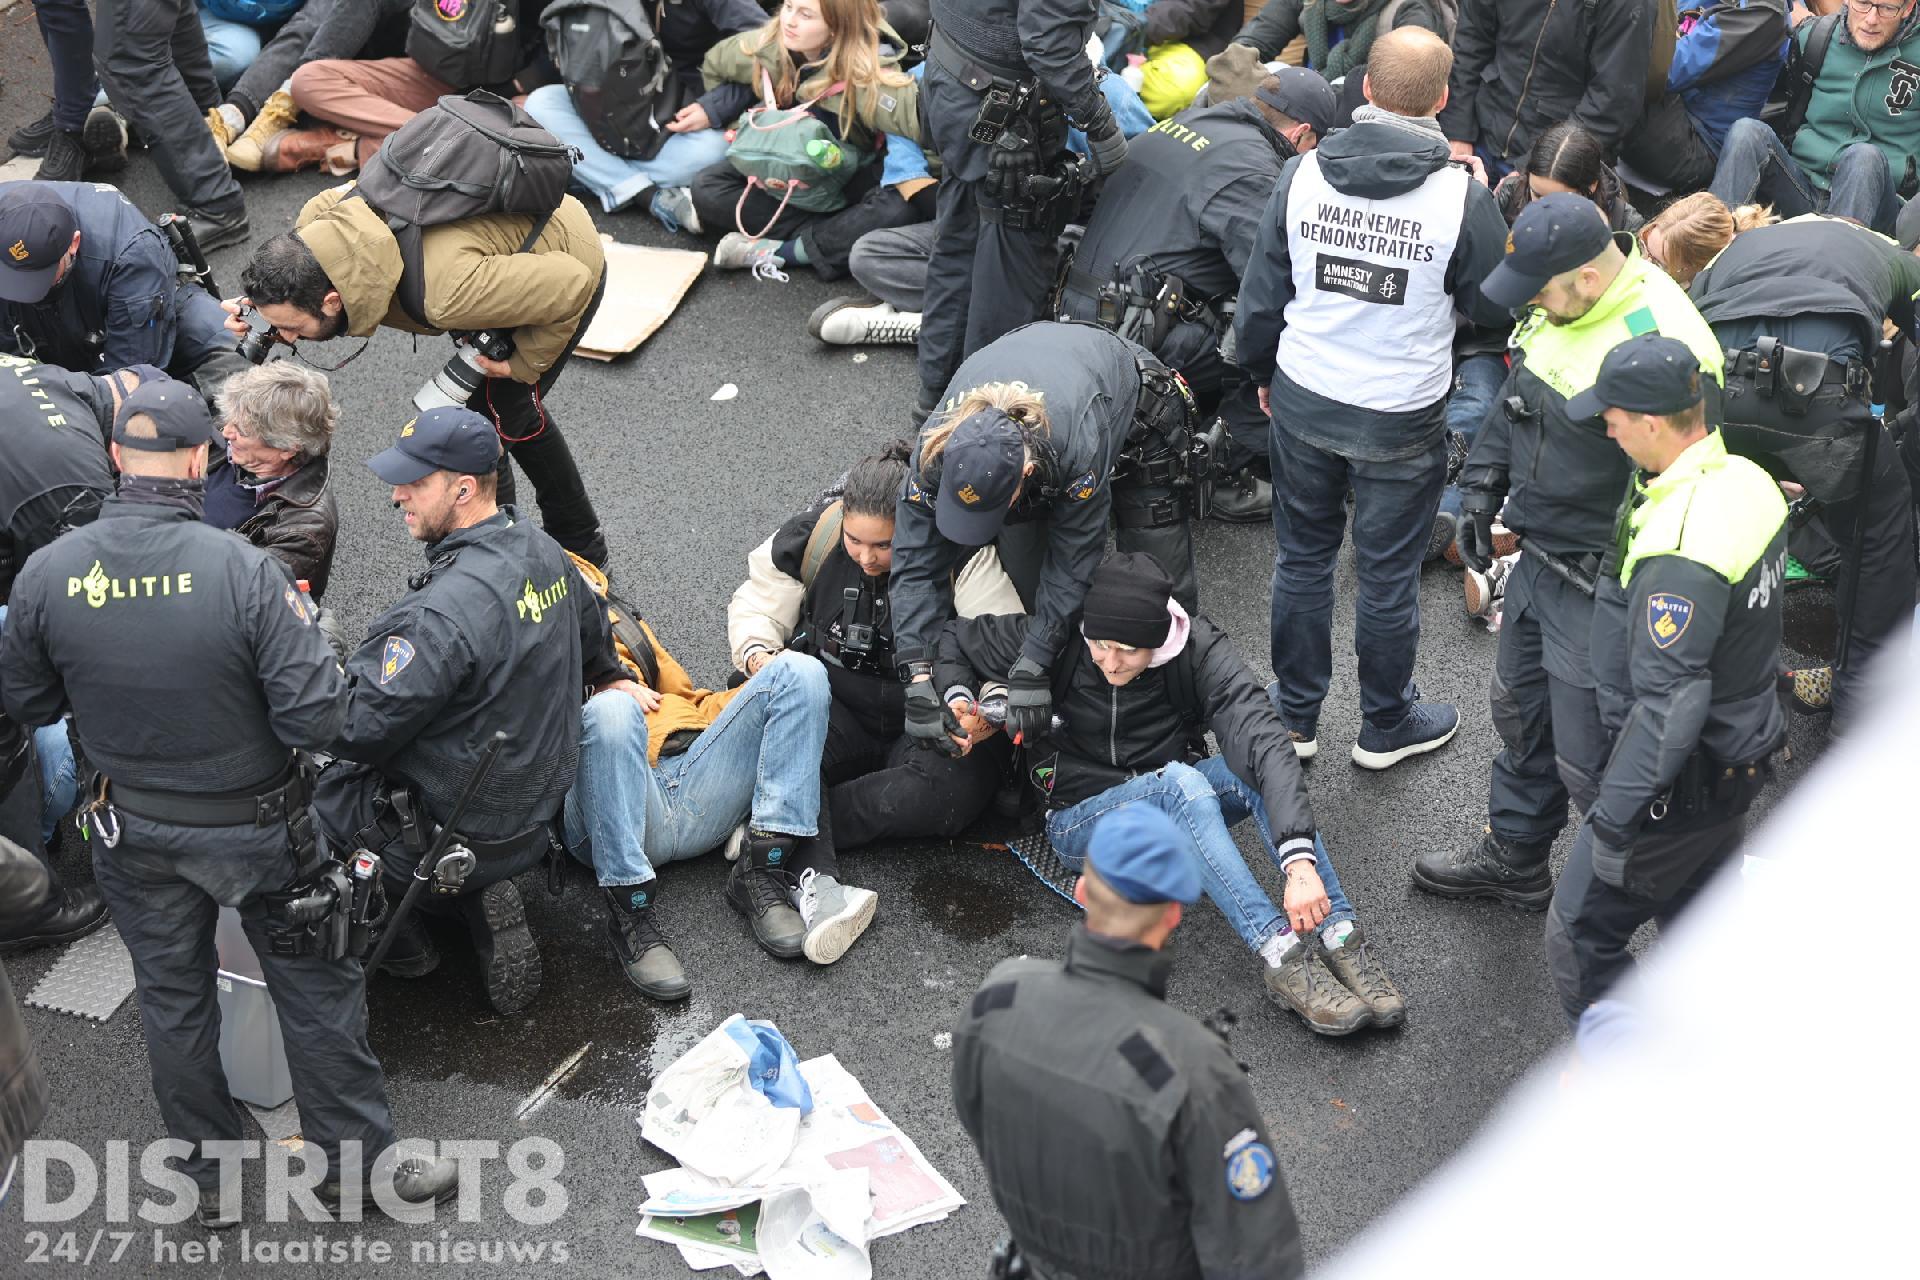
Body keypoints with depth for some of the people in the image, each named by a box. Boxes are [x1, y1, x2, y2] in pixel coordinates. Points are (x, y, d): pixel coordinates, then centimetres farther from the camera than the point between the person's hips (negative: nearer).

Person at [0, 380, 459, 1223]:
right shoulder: (244, 570, -28)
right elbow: (316, 720, -27)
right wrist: (309, 646, -6)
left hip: (133, 830, 4)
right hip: (255, 829, -3)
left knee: (172, 999, 21)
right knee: (317, 989, 16)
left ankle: (210, 1177, 37)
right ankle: (356, 1160, 30)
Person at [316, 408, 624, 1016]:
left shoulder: (446, 612, -31)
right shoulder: (543, 552, -3)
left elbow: (362, 727, -26)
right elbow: (591, 630, 20)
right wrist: (609, 675, 42)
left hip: (459, 832, -8)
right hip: (539, 805, 8)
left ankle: (397, 940, 15)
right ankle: (488, 900, 11)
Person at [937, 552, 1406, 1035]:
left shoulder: (1198, 650, -19)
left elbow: (1265, 742, -32)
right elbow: (956, 640, 1)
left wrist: (1300, 862, -45)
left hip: (1175, 812, 2)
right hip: (1079, 821, -2)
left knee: (1245, 764, -31)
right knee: (1177, 780, -35)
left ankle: (1341, 940, -35)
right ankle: (1281, 957, -43)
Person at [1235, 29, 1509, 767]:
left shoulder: (1302, 175, -10)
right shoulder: (1460, 198, -18)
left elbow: (1262, 291, 0)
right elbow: (1495, 304, -3)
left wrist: (1263, 371, 19)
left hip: (1303, 402, 3)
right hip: (1402, 422, -3)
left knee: (1302, 559, 19)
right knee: (1387, 576, 13)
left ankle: (1294, 718, 33)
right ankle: (1386, 727, 31)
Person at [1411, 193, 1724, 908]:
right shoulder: (1558, 308, -1)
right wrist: (1482, 486, 13)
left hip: (1599, 589, -9)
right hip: (1537, 558, 9)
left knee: (1587, 761, 1)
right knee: (1520, 713, 26)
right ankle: (1513, 858, 48)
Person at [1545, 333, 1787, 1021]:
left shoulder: (1680, 555, -31)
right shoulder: (1749, 482, -2)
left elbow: (1669, 704, -29)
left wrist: (1612, 817, -21)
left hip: (1682, 782, -9)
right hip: (1745, 752, 9)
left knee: (1580, 933, 6)